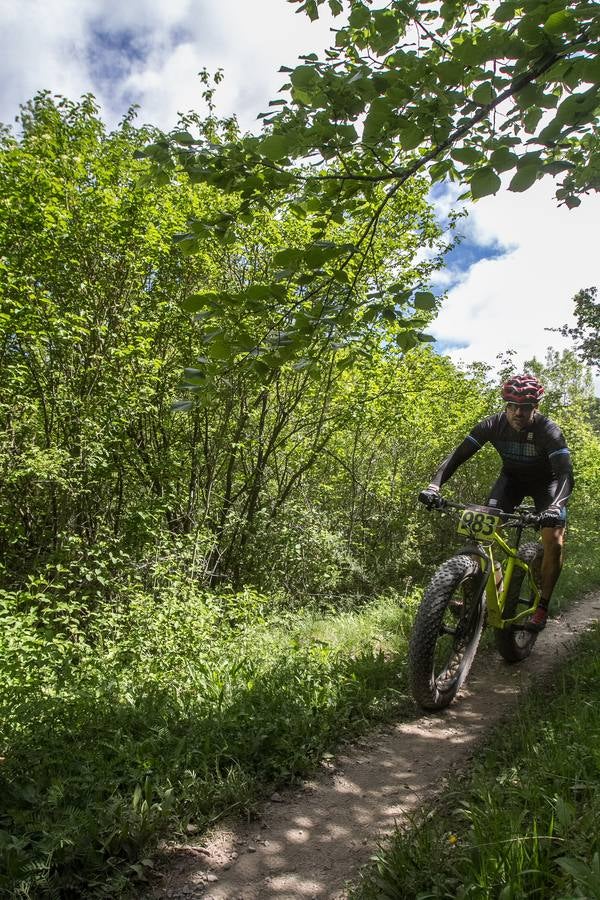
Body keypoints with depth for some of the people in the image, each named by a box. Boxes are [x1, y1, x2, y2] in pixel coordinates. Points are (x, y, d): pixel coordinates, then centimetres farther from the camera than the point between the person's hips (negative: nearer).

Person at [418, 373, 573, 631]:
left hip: (545, 482, -2)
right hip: (512, 478, 2)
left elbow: (565, 473, -37)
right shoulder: (493, 424, -23)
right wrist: (434, 485, -41)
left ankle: (542, 606, -2)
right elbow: (458, 455, -25)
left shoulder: (548, 430, -30)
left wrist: (556, 506, -58)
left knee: (554, 542, -20)